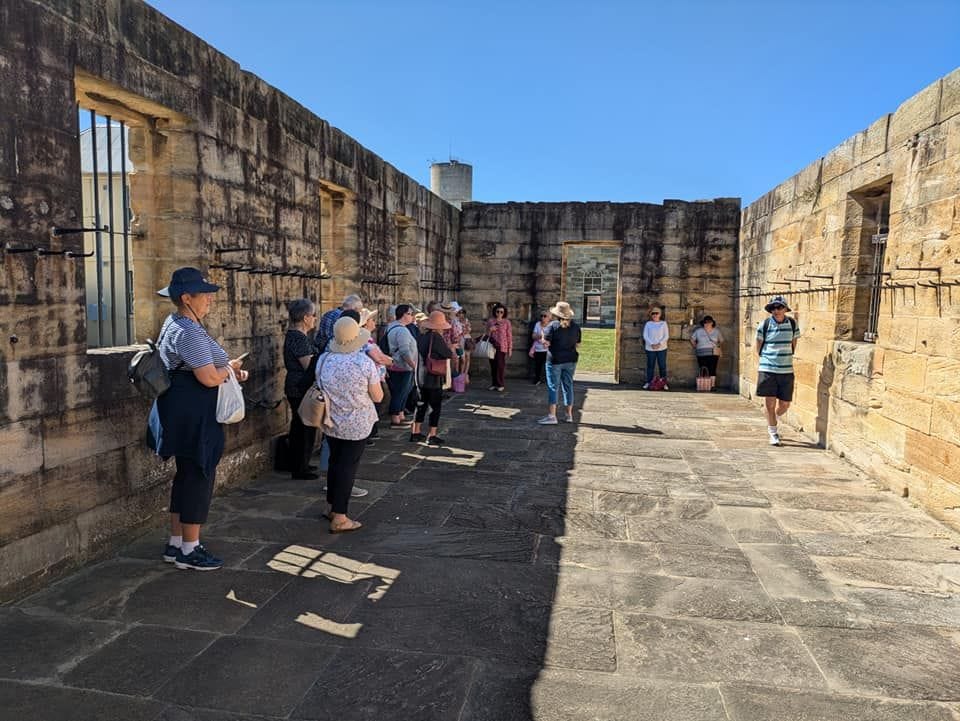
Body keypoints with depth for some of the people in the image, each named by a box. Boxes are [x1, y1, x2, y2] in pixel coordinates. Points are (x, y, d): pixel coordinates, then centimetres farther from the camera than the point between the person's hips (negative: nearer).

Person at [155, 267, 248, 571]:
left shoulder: (177, 324, 15)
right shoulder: (189, 332, -20)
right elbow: (209, 378, -24)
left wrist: (231, 371, 9)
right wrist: (231, 366, -5)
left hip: (186, 414, 11)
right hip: (194, 416, -11)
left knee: (186, 476, 18)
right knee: (198, 477, -1)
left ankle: (175, 543, 28)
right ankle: (189, 551, 11)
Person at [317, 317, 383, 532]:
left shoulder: (324, 360, -5)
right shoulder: (365, 363, -16)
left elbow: (320, 387, 11)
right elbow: (378, 397, -9)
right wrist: (377, 378, 9)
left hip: (331, 423, 4)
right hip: (357, 425, -4)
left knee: (334, 462, 19)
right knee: (348, 466, 2)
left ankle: (333, 507, 32)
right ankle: (339, 518, 6)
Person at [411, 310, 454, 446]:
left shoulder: (421, 337, 5)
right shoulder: (436, 337, -16)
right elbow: (449, 354, -13)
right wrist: (450, 348, 9)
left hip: (421, 377, 7)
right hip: (434, 379, -7)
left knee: (422, 404, 16)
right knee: (435, 406, 3)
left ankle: (416, 432, 21)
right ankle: (432, 436, 6)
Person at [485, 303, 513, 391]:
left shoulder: (506, 322, 2)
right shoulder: (490, 321, 8)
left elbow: (509, 336, 1)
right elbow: (487, 334, 17)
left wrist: (510, 348, -3)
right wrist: (490, 330, -6)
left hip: (502, 347, -3)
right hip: (492, 346, 3)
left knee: (500, 365, -5)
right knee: (493, 365, 5)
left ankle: (500, 384, 3)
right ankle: (494, 384, 14)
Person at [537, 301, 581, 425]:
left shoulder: (552, 325, -11)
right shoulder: (575, 326, 4)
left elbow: (546, 343, -14)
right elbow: (578, 345, 9)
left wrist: (543, 337, 4)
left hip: (555, 360, -5)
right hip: (570, 360, 5)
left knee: (552, 387, -1)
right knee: (568, 386, 12)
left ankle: (552, 416, -3)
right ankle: (569, 415, 17)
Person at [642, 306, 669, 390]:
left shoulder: (663, 323, 6)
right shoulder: (648, 324, 8)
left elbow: (666, 336, 1)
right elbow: (645, 336, 1)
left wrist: (659, 344, -14)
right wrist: (651, 344, -14)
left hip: (661, 348, -1)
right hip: (650, 348, 1)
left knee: (662, 366, 0)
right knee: (650, 366, 2)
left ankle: (664, 383, 4)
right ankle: (648, 382, 7)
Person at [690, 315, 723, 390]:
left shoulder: (716, 331, 7)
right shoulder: (698, 331, 6)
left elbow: (721, 340, 17)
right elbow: (692, 339, 17)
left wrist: (717, 346, 5)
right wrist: (695, 347, 9)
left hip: (713, 354, -1)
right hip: (701, 354, 1)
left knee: (712, 370, -7)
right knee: (702, 371, -2)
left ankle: (712, 386, -5)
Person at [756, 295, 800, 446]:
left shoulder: (792, 324, 1)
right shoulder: (765, 324, -4)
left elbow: (793, 343, 15)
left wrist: (786, 358, 15)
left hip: (786, 370, 2)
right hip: (767, 369, -2)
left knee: (785, 404, 7)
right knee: (770, 402, -1)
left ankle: (772, 420, 38)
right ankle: (773, 434, 14)